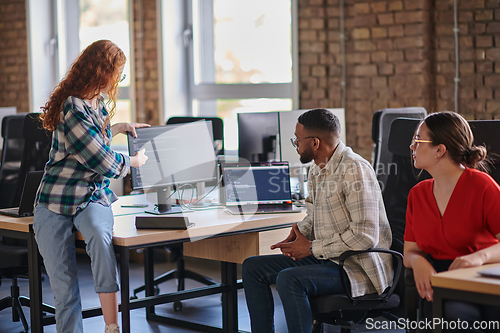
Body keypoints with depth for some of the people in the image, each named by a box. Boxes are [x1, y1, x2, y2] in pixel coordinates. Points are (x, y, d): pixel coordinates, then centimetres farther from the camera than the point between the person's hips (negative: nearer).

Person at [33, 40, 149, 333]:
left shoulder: (98, 104, 12)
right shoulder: (73, 108, -17)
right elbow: (104, 162, -13)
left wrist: (117, 128, 31)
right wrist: (134, 162, 5)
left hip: (93, 197, 5)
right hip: (55, 201, -5)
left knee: (100, 236, -30)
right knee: (64, 287, -7)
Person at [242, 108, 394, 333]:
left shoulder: (354, 170, -19)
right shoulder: (317, 172, 11)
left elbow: (365, 235, -25)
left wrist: (312, 248, -16)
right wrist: (299, 233, 1)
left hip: (359, 268, -10)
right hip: (325, 258, 10)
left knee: (289, 279, -32)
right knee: (252, 268, 6)